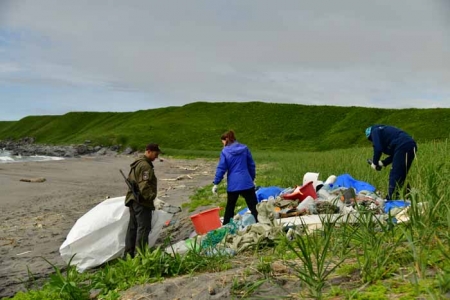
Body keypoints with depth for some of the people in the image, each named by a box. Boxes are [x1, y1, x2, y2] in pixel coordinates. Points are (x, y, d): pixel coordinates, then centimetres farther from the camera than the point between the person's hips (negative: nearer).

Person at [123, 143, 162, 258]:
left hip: (133, 200, 10)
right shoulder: (145, 166, -16)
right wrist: (150, 197, -19)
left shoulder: (136, 164, 17)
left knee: (132, 227, 14)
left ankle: (128, 254, 21)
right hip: (142, 201, -10)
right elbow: (144, 185, -24)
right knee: (143, 228, -6)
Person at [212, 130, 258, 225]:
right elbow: (252, 165, 10)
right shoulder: (244, 148, 5)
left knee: (229, 208, 15)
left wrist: (216, 183, 0)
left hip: (233, 184, 0)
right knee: (253, 206, 4)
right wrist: (252, 179, 21)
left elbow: (221, 168, -5)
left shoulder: (225, 151, -2)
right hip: (246, 182, 1)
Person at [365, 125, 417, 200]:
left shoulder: (375, 131, 10)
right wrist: (384, 163, 22)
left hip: (403, 147, -9)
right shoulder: (383, 130, 33)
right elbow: (394, 153, 28)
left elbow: (378, 149, -5)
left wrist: (375, 163, 7)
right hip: (412, 146, 9)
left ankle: (391, 199, -8)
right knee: (401, 176, 17)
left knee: (394, 176, -7)